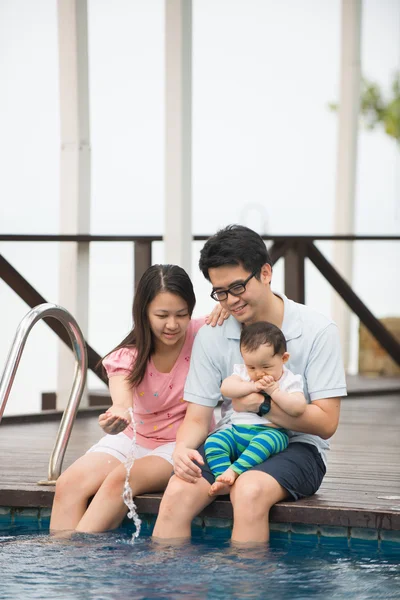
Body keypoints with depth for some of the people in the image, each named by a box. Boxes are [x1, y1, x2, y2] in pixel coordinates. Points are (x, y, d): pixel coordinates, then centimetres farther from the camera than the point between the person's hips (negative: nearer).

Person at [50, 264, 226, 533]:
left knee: (120, 480, -30)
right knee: (69, 484, -21)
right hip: (133, 439, 3)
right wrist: (115, 418, -56)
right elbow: (122, 400, -31)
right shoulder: (127, 356, -10)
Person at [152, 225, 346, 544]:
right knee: (176, 494, -28)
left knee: (249, 491, -37)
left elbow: (326, 424, -8)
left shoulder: (317, 331, -6)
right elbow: (197, 418, 3)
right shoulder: (211, 336, 4)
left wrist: (261, 404, -18)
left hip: (296, 446, -3)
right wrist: (182, 448, -20)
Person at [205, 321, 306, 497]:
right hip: (237, 432, 4)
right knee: (213, 441, -21)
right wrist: (253, 387, -17)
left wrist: (274, 391, -18)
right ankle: (223, 479, -35)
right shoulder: (243, 373, 11)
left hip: (271, 432, -4)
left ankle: (234, 470, -42)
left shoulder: (289, 381, 1)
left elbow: (298, 408, -14)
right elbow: (226, 388, -8)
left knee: (264, 441, -38)